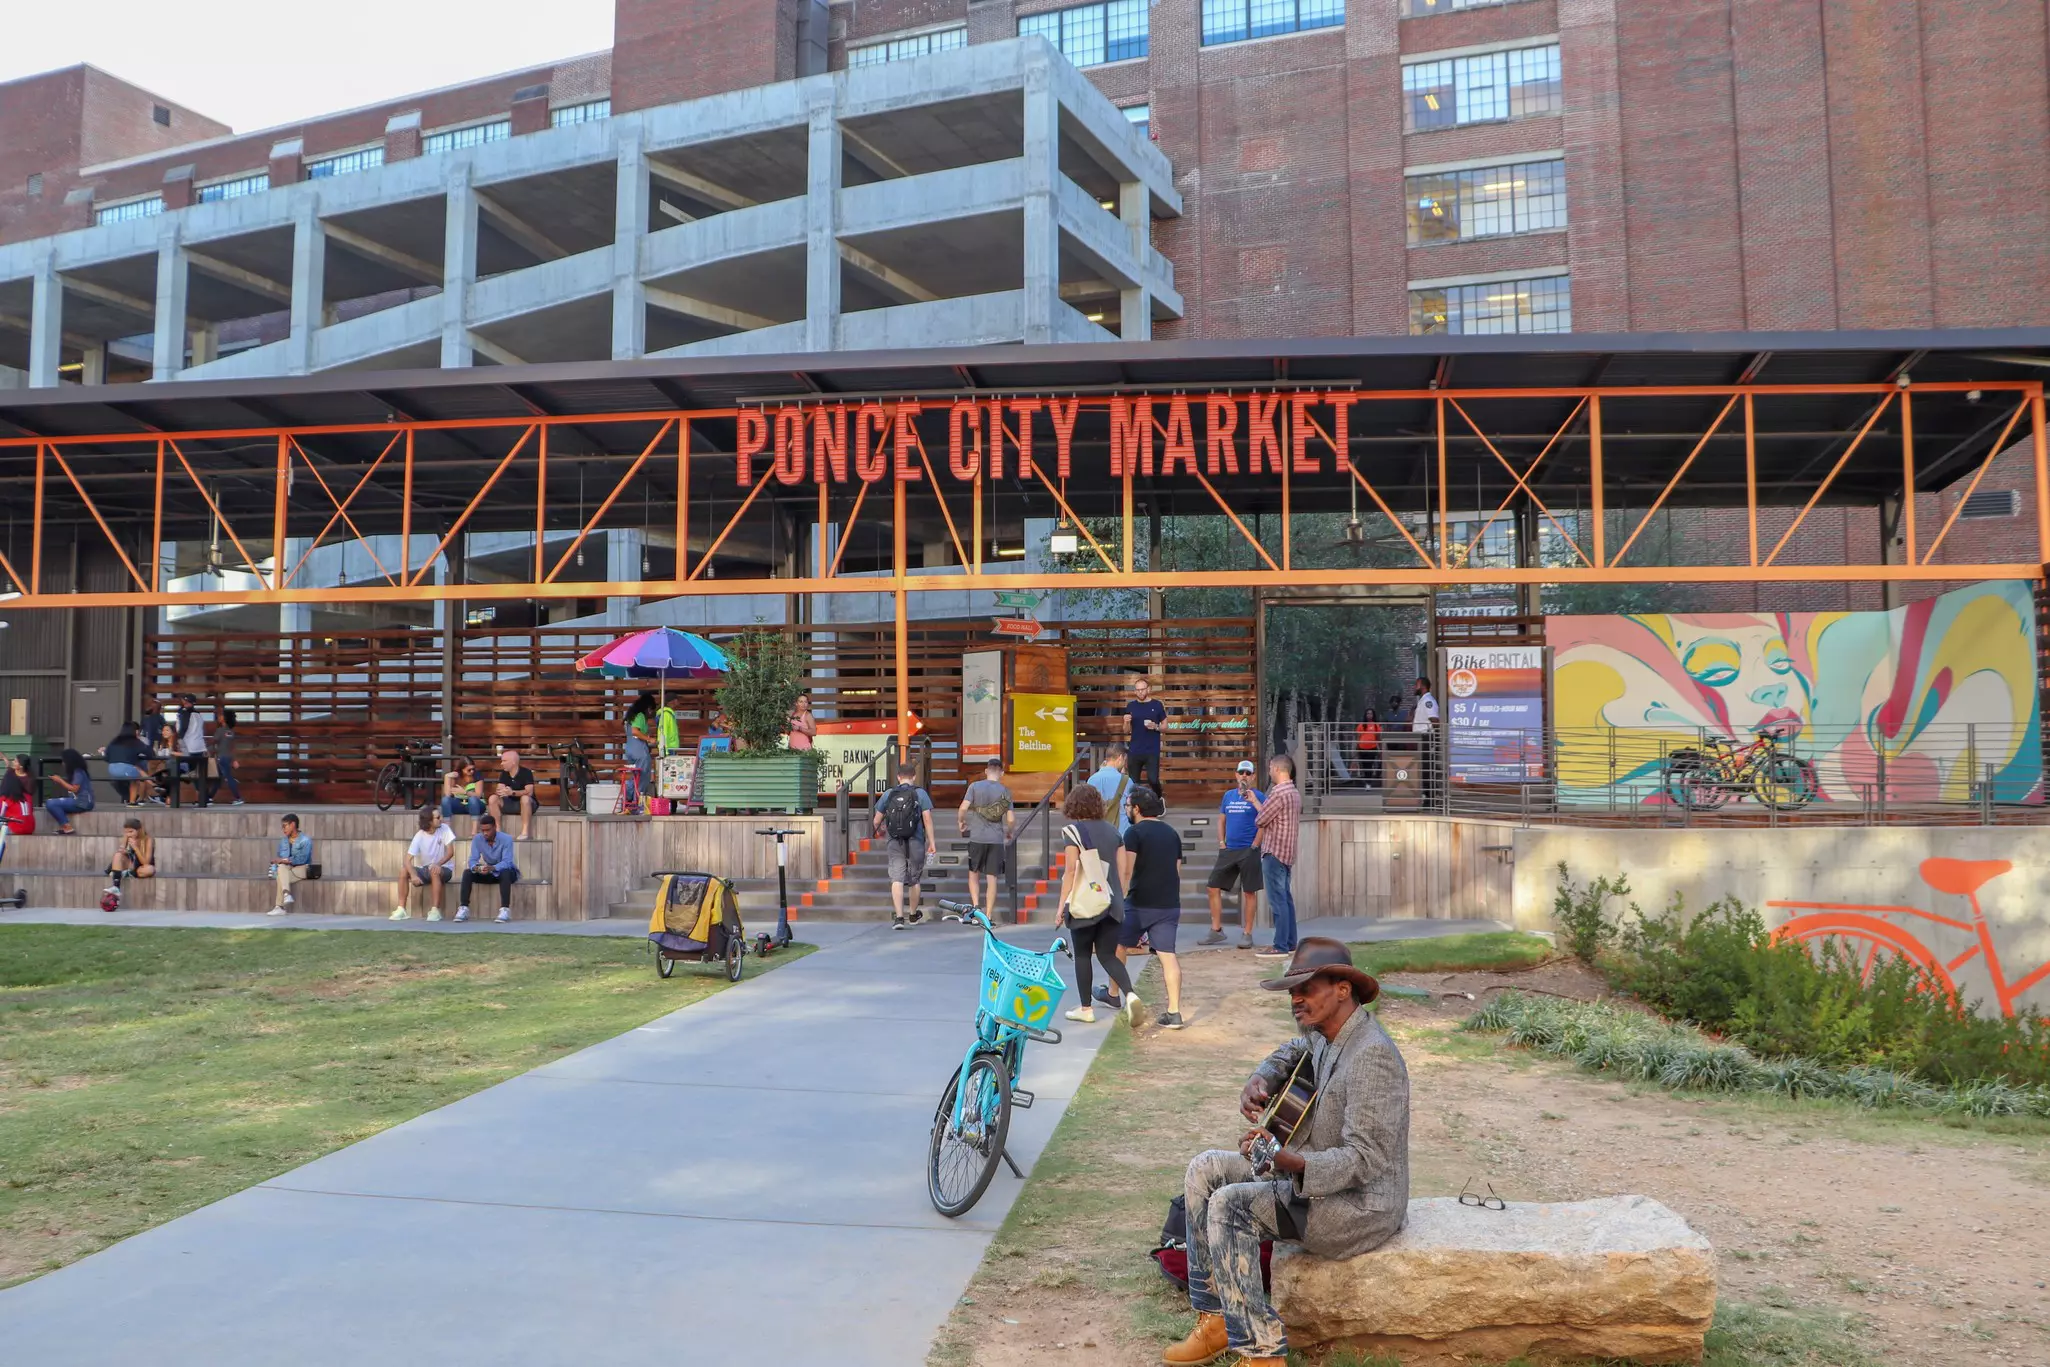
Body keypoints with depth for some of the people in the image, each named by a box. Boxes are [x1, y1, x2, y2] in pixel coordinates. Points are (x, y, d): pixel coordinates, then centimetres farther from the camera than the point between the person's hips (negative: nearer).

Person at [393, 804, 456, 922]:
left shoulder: (444, 829, -12)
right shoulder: (419, 836, -12)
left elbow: (450, 852, -16)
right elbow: (408, 860, -18)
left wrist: (438, 864, -33)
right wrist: (413, 875, -37)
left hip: (444, 869, -2)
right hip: (425, 870, 2)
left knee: (434, 870, -36)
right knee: (403, 869, -21)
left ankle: (435, 910, -29)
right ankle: (401, 909, -14)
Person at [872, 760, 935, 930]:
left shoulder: (888, 794, 4)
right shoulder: (920, 794, -2)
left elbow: (876, 821, 8)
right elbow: (927, 818, -9)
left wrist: (879, 831, 30)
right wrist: (931, 841, -4)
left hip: (894, 843, 1)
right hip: (915, 842, 0)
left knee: (897, 879, -2)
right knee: (914, 879, 14)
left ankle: (898, 916, -15)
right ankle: (913, 915, 31)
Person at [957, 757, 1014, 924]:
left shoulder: (975, 786, -1)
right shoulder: (1005, 792, 2)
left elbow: (964, 808, -10)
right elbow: (1011, 819, -1)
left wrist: (961, 821, 10)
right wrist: (1010, 832, 19)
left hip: (977, 838, -1)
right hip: (997, 839, 1)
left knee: (973, 874, 14)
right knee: (992, 877, 4)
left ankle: (976, 906, -2)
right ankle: (989, 915, 5)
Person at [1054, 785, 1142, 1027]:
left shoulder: (1073, 830, -7)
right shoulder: (1112, 830, 9)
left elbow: (1071, 870, -12)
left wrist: (1062, 905, -8)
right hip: (1111, 904, 5)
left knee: (1082, 955, 10)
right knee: (1107, 955, 9)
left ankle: (1085, 1009, 15)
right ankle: (1130, 995, -13)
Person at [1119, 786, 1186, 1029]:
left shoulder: (1135, 832, -8)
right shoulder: (1172, 833, 13)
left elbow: (1126, 870, -17)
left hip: (1140, 903, -5)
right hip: (1169, 904, 5)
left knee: (1119, 945, 17)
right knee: (1168, 955, 0)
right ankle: (1174, 1013, -7)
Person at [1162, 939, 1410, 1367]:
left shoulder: (1370, 1055, -26)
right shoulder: (1326, 1033, 3)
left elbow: (1364, 1160, -30)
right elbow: (1293, 1052, 27)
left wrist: (1285, 1162, -43)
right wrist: (1261, 1080, 5)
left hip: (1362, 1203, -10)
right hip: (1314, 1172, 10)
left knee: (1230, 1206, -24)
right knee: (1205, 1170, 3)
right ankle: (1215, 1321, 6)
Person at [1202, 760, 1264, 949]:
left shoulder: (1258, 796, -4)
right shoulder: (1228, 795, 12)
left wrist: (1254, 801, -28)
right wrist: (1221, 841, 11)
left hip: (1248, 850, -6)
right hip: (1228, 849, 6)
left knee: (1249, 892, 0)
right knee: (1214, 888, 4)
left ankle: (1247, 934, 9)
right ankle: (1216, 931, 14)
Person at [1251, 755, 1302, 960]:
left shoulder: (1278, 793, -18)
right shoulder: (1294, 793, 13)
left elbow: (1260, 821, -13)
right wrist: (1254, 800, 23)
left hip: (1274, 853, -10)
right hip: (1287, 853, 10)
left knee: (1277, 900, -7)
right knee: (1286, 898, 13)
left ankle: (1280, 946, -7)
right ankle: (1290, 943, 18)